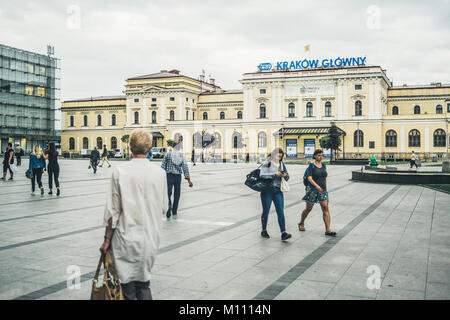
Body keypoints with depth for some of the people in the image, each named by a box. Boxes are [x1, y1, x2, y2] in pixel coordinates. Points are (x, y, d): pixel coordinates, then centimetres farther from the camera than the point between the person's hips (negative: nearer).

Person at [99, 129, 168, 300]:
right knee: (144, 282, 17)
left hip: (126, 236, -2)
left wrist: (107, 239, 1)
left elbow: (113, 210, -7)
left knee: (127, 284, 9)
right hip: (151, 237, 3)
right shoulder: (159, 172, -2)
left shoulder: (120, 171, -9)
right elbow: (163, 208, 5)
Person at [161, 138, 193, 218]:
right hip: (178, 176, 2)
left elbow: (163, 166, -5)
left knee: (168, 192, 1)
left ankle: (169, 205, -26)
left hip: (169, 175, -2)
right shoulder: (182, 156, 2)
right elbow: (185, 167, -4)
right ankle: (174, 210, 19)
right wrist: (188, 179, -5)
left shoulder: (168, 154, -3)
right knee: (177, 193, 13)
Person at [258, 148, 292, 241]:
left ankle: (283, 233, -9)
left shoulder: (282, 164, 10)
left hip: (278, 190, 4)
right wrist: (275, 174, -21)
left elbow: (287, 177, 15)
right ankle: (264, 231, 23)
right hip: (267, 190, -4)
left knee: (281, 211, -5)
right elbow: (262, 175, -19)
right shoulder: (267, 163, -5)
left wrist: (285, 175, -9)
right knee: (266, 211, 6)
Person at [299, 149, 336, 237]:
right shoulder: (311, 165, -7)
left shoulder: (323, 165, 10)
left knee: (326, 209, -7)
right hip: (312, 190, -4)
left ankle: (328, 230, -9)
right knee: (308, 209, 8)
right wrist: (317, 186, -29)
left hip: (322, 190, 4)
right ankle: (301, 223, 32)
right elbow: (309, 178, -17)